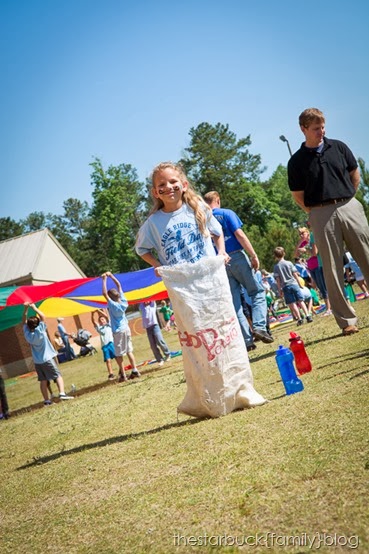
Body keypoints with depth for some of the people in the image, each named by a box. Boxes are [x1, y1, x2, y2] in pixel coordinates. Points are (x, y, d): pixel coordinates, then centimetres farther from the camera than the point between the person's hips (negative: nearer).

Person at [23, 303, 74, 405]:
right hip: (47, 359, -4)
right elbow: (42, 316, -10)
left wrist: (26, 309, -2)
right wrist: (34, 308, -6)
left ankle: (46, 400, 7)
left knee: (43, 381, 8)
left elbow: (24, 322, 6)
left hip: (37, 361, 4)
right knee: (58, 376, -1)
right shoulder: (40, 331, -15)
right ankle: (62, 393, -18)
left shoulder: (27, 334, -4)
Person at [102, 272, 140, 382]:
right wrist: (111, 275, 7)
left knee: (119, 354, 1)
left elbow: (104, 293, -20)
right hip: (126, 329, 6)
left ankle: (123, 374, 2)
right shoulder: (123, 301, -3)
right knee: (129, 351, 12)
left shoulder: (113, 305, -17)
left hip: (118, 331, -6)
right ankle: (135, 370, 11)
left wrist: (104, 280, -14)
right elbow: (118, 285, 5)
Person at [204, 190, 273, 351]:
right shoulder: (226, 213, 0)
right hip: (237, 258, -3)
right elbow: (239, 235, -11)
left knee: (235, 303, 6)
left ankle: (247, 340, 3)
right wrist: (254, 255, -9)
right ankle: (259, 327, -12)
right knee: (257, 292, 8)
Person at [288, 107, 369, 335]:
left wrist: (346, 201, 11)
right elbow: (298, 197, 5)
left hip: (350, 207, 2)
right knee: (333, 269, -1)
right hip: (321, 215, -2)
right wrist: (317, 213, 2)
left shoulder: (338, 147, 7)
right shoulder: (297, 161, 2)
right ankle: (347, 320, 4)